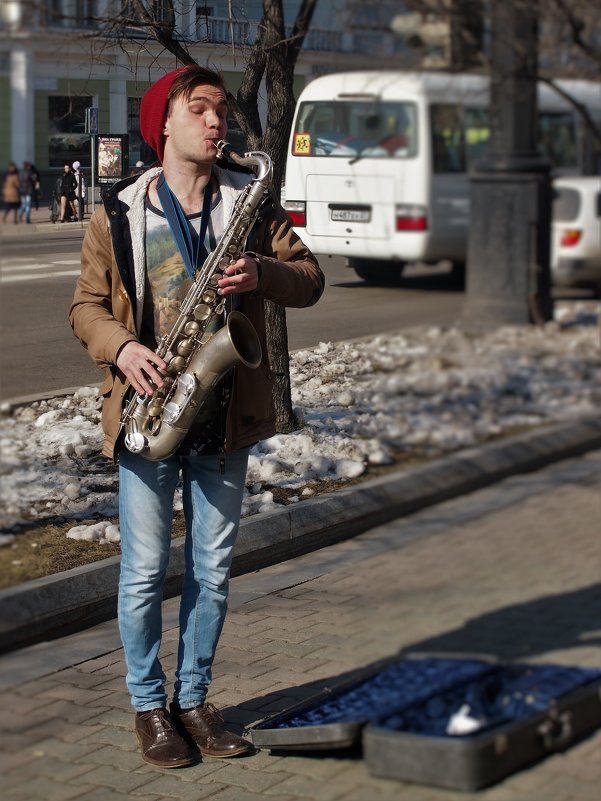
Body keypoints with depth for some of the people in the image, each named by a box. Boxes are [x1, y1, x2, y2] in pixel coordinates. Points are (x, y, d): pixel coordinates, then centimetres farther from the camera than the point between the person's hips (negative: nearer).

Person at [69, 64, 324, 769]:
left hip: (226, 415, 2)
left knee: (212, 570, 10)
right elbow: (86, 304, 5)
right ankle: (147, 705, 20)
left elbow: (309, 280, 5)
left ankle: (193, 699, 25)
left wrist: (261, 275, -16)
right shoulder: (117, 213, 1)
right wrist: (121, 346, -15)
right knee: (145, 570, 3)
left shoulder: (251, 203, 6)